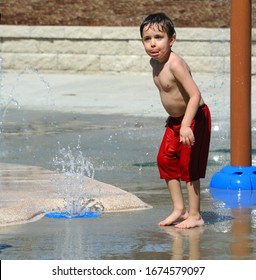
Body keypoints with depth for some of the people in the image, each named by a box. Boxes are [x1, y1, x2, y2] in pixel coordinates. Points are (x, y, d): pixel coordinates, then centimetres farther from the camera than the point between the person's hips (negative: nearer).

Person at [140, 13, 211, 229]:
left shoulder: (175, 64, -28)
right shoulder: (155, 62, 0)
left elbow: (195, 94, -33)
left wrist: (186, 125, -40)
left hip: (195, 117, -9)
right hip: (176, 119, 9)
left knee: (189, 164, -5)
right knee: (165, 159, 9)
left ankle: (195, 215, 5)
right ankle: (179, 209, 18)